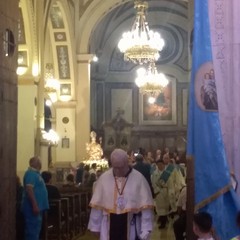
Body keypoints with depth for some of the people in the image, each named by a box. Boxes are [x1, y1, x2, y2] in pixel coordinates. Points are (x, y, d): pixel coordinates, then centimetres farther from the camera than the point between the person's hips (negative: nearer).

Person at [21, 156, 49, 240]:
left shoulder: (35, 173, 18)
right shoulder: (31, 173, -13)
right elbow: (29, 189, -24)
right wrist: (35, 205, -28)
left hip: (37, 207, 11)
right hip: (33, 208, -11)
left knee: (35, 230, 14)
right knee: (32, 231, -10)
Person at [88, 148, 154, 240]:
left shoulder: (139, 178, -6)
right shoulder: (104, 178, 0)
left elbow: (145, 206, -7)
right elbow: (97, 205, 5)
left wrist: (145, 231, -10)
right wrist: (95, 226, 6)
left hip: (131, 228, -1)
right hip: (110, 227, 2)